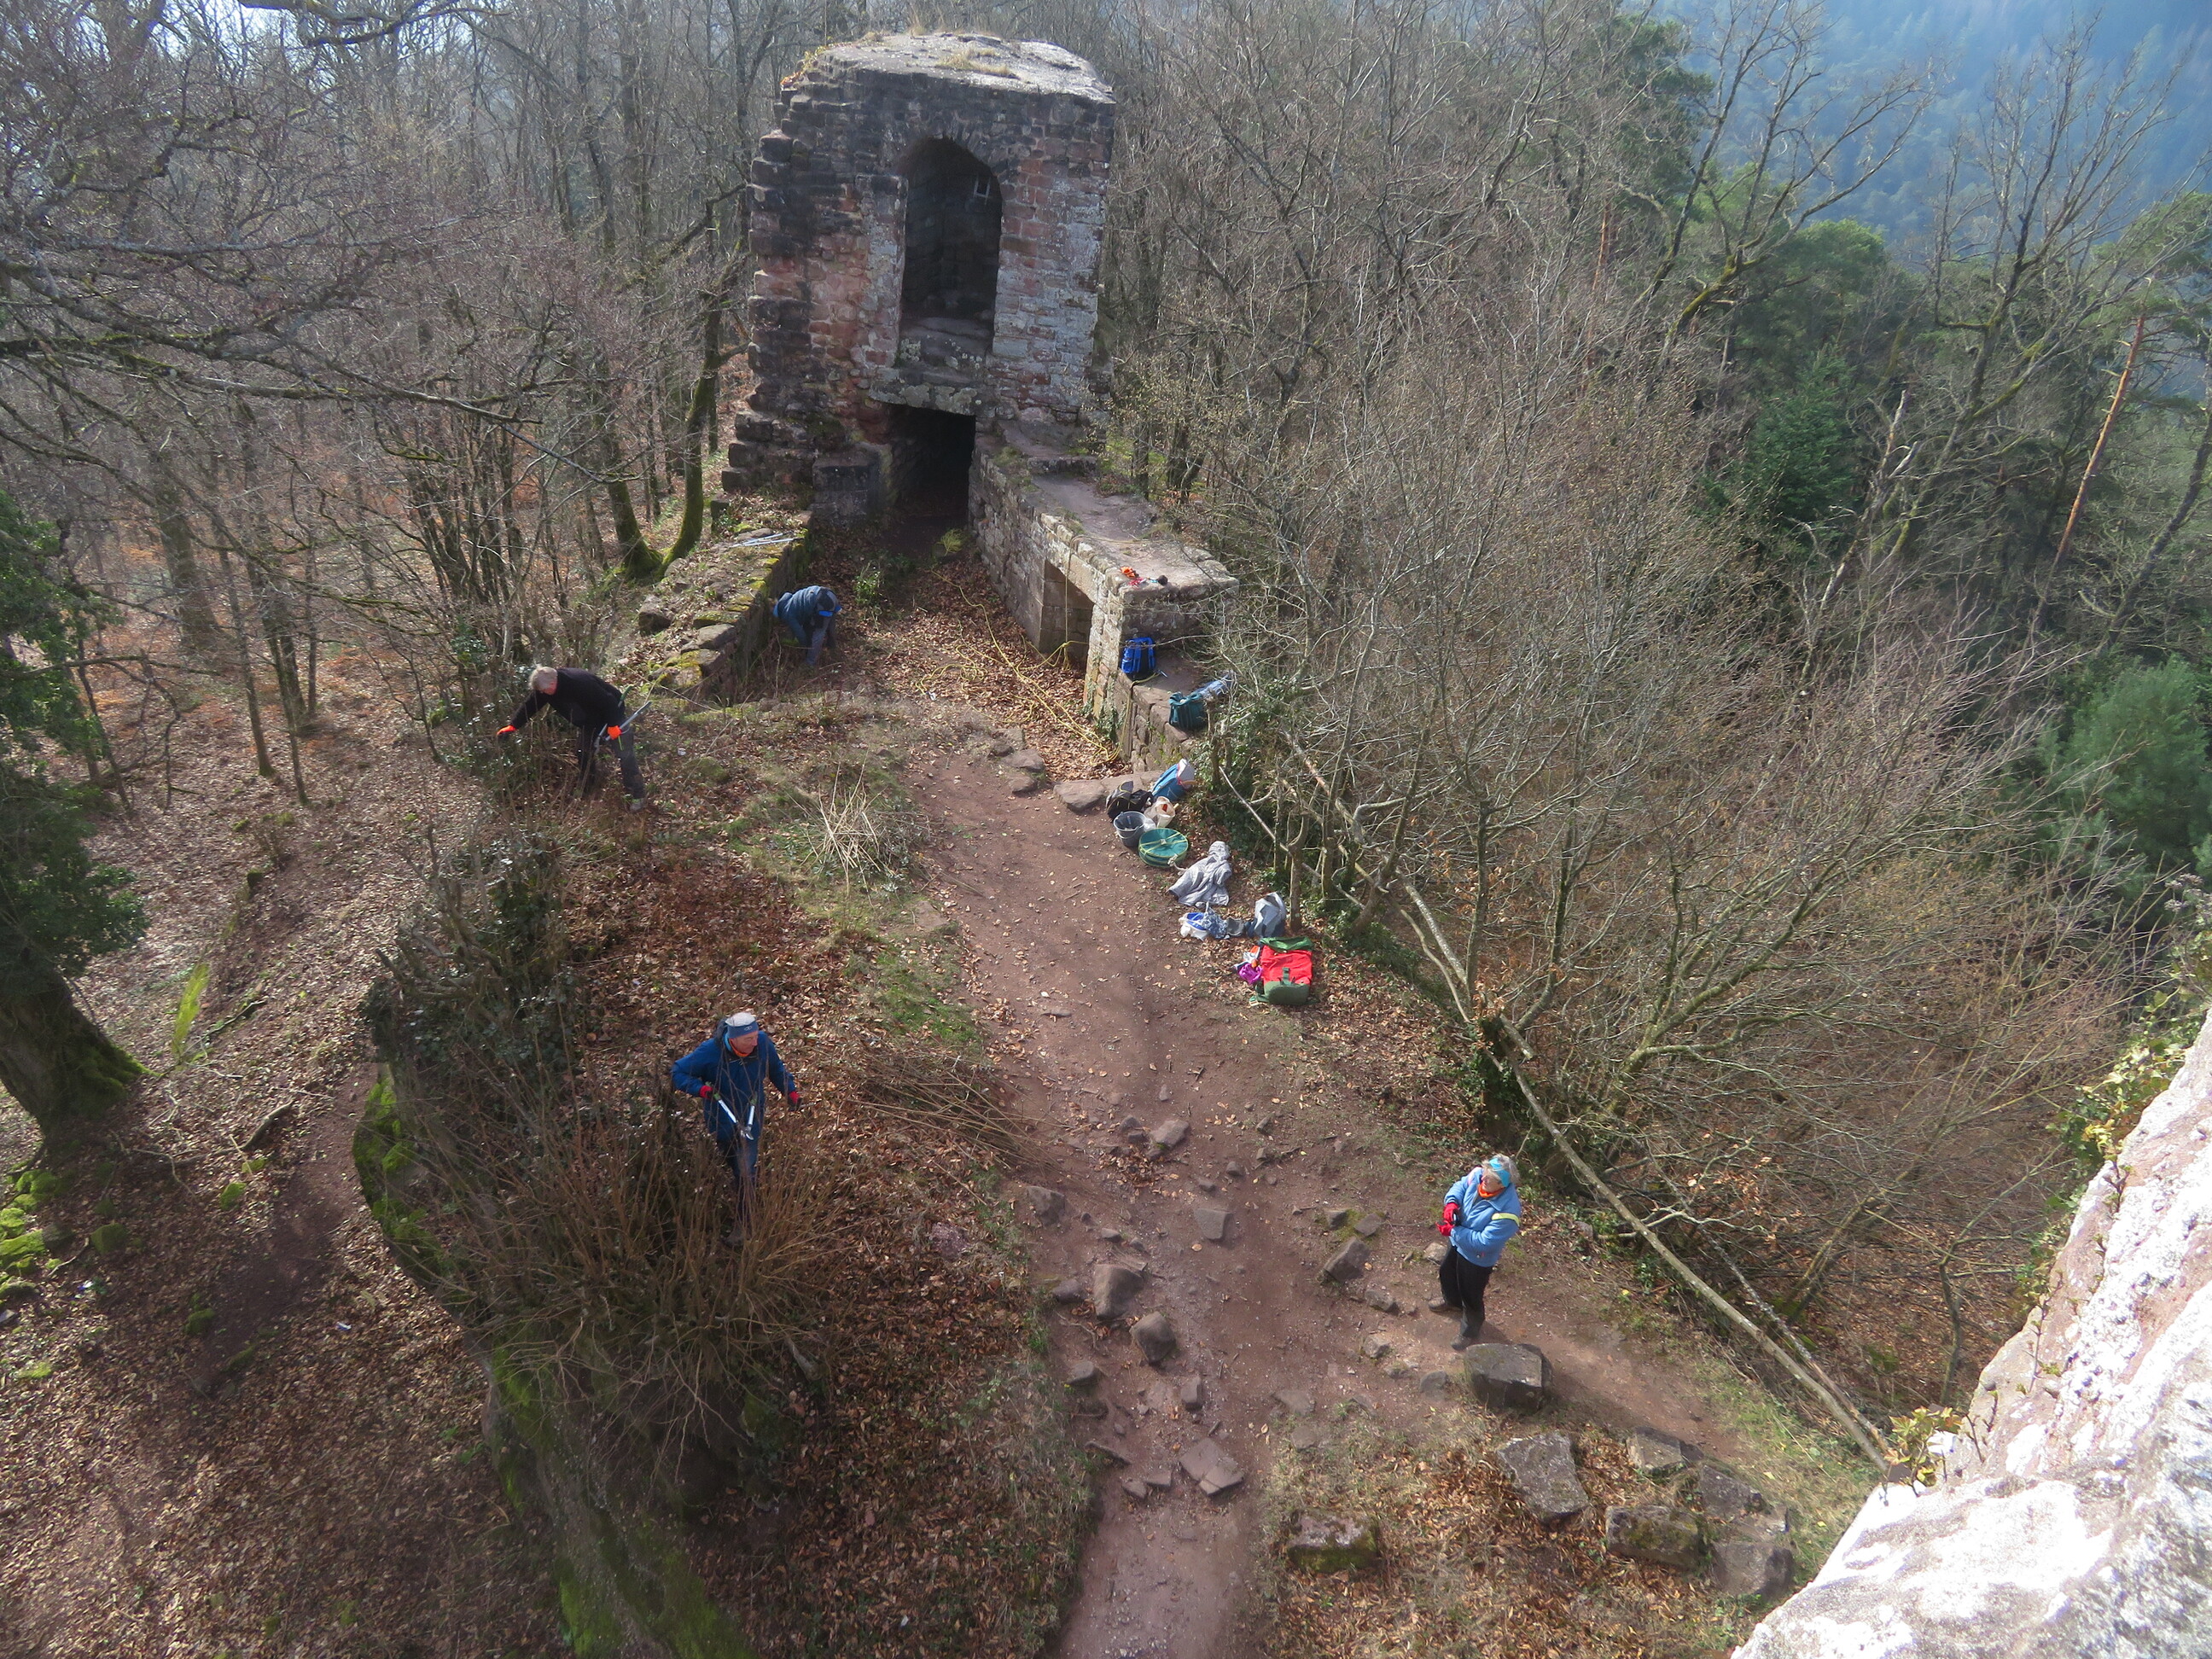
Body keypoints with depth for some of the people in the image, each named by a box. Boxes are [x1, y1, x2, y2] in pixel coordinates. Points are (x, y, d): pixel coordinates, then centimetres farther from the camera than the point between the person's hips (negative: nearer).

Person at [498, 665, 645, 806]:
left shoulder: (581, 682, -39)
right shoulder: (545, 687, -14)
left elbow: (608, 701, -33)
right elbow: (529, 706, -5)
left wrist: (613, 725, -27)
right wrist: (513, 726, -7)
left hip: (611, 714, -8)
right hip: (588, 721, 8)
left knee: (625, 754, -12)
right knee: (583, 754, 11)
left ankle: (637, 795, -8)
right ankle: (587, 792, 28)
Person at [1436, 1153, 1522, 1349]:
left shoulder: (1507, 1212, -40)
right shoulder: (1478, 1175, -24)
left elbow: (1484, 1242, -33)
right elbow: (1460, 1186, -4)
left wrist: (1454, 1231, -30)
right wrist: (1452, 1202, -24)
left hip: (1477, 1257, -7)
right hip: (1458, 1242, 7)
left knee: (1471, 1296, 17)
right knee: (1446, 1272, 33)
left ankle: (1470, 1331, 47)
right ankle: (1452, 1301, 65)